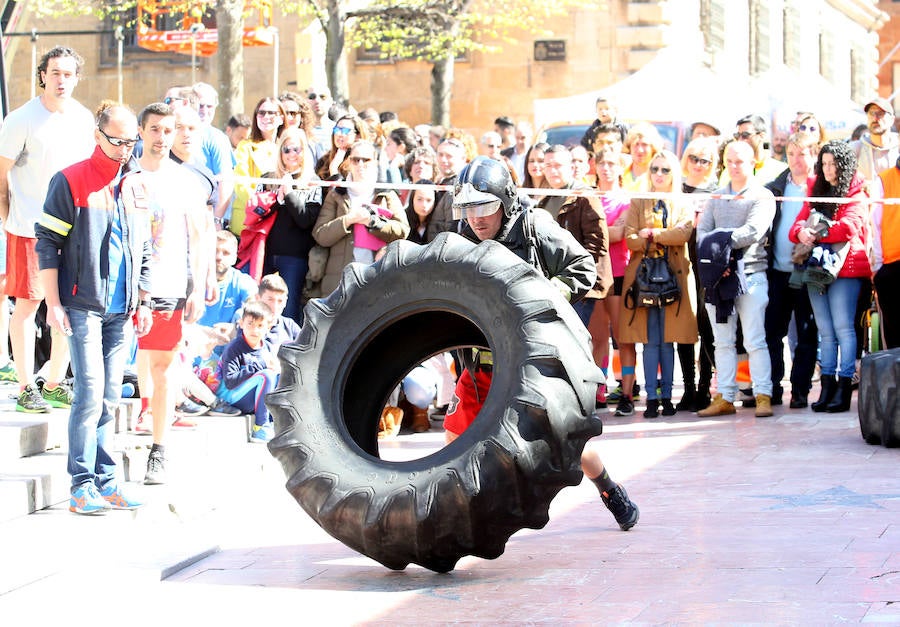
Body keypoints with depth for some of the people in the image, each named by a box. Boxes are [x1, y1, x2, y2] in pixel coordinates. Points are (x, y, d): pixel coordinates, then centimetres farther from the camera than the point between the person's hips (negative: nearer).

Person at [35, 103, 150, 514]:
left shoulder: (136, 185, 12)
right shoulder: (71, 181, -5)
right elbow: (47, 244, -5)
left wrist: (143, 302, 16)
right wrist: (54, 304, -9)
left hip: (122, 310, 5)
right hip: (83, 306, -5)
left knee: (110, 397, 7)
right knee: (91, 391, -10)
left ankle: (106, 480, 12)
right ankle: (82, 484, -6)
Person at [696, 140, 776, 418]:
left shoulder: (763, 196, 3)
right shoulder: (716, 197, 18)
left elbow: (753, 231, -12)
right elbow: (702, 232, 6)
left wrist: (721, 239, -10)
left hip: (750, 273, -5)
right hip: (717, 275, 5)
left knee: (754, 340, -8)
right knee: (723, 341, 5)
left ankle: (763, 397, -6)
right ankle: (725, 398, 7)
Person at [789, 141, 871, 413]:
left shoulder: (856, 192, 0)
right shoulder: (817, 191, 19)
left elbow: (850, 226, -14)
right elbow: (800, 220, 10)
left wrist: (817, 233, -13)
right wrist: (801, 232, -13)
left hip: (844, 267, -6)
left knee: (843, 327, -9)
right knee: (825, 331, 6)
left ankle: (844, 389, -9)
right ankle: (827, 387, 7)